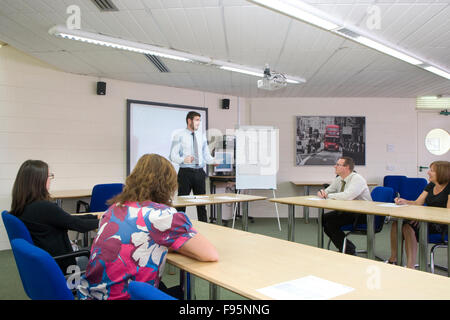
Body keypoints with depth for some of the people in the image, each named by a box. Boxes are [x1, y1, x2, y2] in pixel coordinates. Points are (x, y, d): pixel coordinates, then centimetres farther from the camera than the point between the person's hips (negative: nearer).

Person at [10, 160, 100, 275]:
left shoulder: (21, 208, -1)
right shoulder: (44, 207, -28)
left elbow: (68, 219, 5)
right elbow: (79, 225, -18)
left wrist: (96, 216, 9)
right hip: (61, 266, -8)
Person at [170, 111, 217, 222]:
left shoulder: (202, 136, 11)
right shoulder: (179, 136, -3)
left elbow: (206, 155, 11)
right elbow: (173, 156, -8)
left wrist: (214, 161, -9)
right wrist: (183, 159, -28)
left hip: (199, 172, 4)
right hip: (185, 172, -4)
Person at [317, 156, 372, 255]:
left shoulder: (357, 179, -19)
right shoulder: (339, 179, 6)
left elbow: (348, 196, -36)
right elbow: (328, 191, 16)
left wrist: (329, 196, -23)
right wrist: (322, 192, -10)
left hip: (362, 213, -9)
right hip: (346, 211, 9)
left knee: (331, 222, -22)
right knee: (323, 219, -4)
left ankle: (349, 251, -5)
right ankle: (345, 247, 7)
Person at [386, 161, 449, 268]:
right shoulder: (431, 186, 14)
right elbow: (417, 203, 12)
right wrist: (404, 202, -8)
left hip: (441, 224, -7)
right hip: (426, 220, 7)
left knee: (409, 227, -31)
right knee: (396, 223, -16)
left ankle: (410, 266, -30)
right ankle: (393, 259, -8)